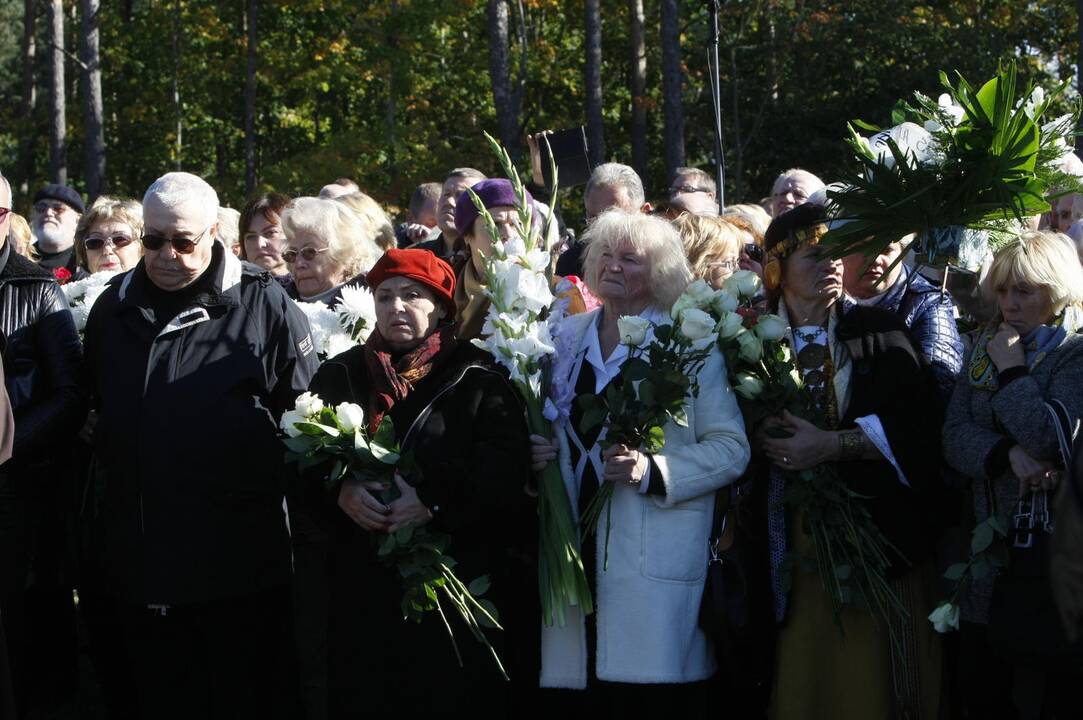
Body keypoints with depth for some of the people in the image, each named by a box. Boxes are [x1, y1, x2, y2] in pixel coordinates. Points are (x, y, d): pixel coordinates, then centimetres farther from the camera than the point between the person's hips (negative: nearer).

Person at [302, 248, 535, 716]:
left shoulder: (476, 379, 1)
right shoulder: (340, 375, 12)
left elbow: (505, 469, -9)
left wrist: (436, 502, -19)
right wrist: (341, 491, -13)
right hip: (363, 586, 3)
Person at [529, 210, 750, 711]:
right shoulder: (565, 338, 15)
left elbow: (731, 448, -3)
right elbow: (542, 432, 25)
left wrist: (652, 472, -15)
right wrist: (534, 454, 2)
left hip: (656, 569, -3)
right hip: (574, 554, 4)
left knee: (652, 700, -8)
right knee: (576, 698, 0)